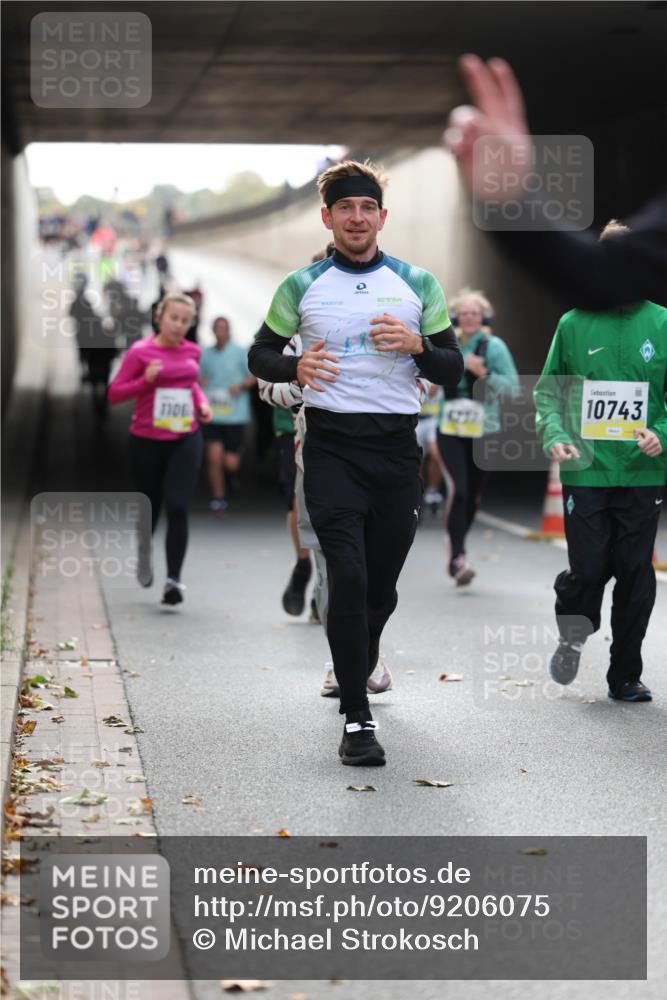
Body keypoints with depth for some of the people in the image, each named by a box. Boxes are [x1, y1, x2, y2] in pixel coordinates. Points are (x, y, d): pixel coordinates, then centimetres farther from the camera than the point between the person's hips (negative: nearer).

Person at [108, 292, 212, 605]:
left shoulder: (192, 352, 6)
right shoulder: (140, 352, -8)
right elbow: (114, 394, -6)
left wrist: (202, 402, 6)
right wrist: (145, 380, -20)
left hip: (185, 441, 2)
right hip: (147, 441, -2)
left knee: (177, 508, -12)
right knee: (150, 506, 13)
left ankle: (174, 578, -12)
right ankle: (144, 555, 44)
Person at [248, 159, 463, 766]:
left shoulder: (418, 284, 9)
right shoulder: (302, 287, 6)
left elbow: (453, 371, 10)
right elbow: (260, 356, 13)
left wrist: (417, 346, -11)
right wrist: (296, 368, -9)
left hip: (398, 448, 2)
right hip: (332, 447, -2)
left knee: (382, 587, 9)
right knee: (349, 577, -15)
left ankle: (357, 673, 36)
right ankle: (357, 717, -13)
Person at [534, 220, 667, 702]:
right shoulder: (574, 324, 3)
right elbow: (548, 390, 9)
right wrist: (555, 434, -8)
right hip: (586, 472, 0)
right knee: (589, 569, -5)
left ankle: (625, 676, 19)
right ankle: (572, 636, 27)